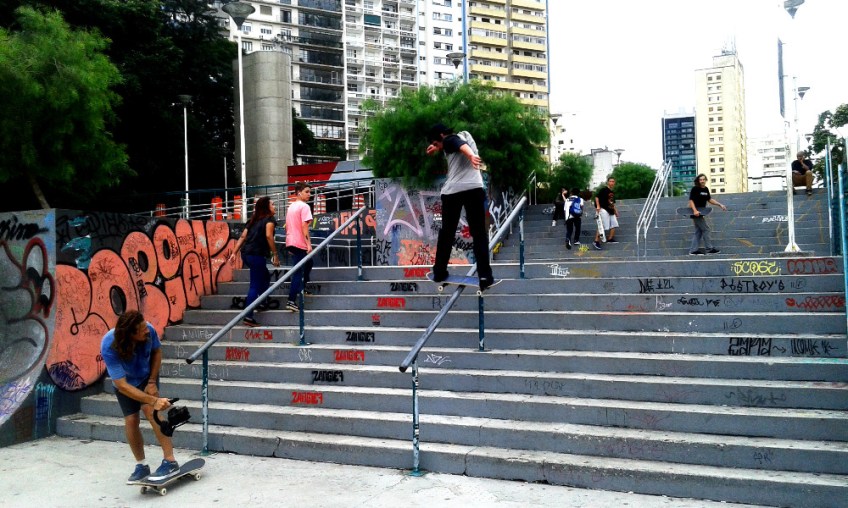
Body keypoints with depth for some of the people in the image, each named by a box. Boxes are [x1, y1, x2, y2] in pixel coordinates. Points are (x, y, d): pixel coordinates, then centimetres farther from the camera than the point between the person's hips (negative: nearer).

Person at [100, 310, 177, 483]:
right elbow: (122, 385, -36)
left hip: (147, 376, 0)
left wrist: (152, 381, -17)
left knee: (149, 409, -21)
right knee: (131, 420, -6)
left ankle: (170, 461, -19)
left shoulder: (149, 331, -33)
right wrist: (154, 400, -42)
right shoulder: (109, 347, -38)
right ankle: (141, 465, 16)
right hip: (125, 384, 0)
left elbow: (157, 351, -9)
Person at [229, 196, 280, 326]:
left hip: (246, 253, 8)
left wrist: (234, 253, 13)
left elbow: (243, 236, 15)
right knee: (255, 285, -5)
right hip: (256, 255, -8)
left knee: (265, 277, 26)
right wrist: (275, 254, -14)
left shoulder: (253, 220, 21)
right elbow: (268, 235, -16)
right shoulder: (269, 219, 1)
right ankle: (248, 317, -7)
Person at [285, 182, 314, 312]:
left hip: (291, 243, 9)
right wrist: (309, 244, -21)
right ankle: (291, 301, -10)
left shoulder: (291, 207, 16)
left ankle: (301, 288, 33)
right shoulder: (304, 206, -11)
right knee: (298, 272, -7)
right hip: (300, 244, -9)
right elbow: (304, 226, -19)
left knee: (308, 263, 27)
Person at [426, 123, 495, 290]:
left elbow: (462, 146, -20)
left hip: (452, 191, -4)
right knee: (479, 232, 3)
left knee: (447, 232, 10)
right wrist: (438, 148, 48)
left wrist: (471, 156, -39)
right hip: (474, 188, 5)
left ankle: (440, 272, 17)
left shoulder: (450, 140, 4)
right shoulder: (463, 136, 26)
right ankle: (484, 275, -7)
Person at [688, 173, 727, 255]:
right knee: (705, 229, -7)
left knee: (698, 231, 9)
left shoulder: (706, 189, 10)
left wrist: (720, 205, 13)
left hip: (701, 213, 9)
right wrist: (695, 210, -29)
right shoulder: (695, 189, -13)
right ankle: (709, 249, -1)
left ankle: (693, 250, 12)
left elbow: (709, 199, 19)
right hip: (696, 212, -9)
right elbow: (691, 200, -17)